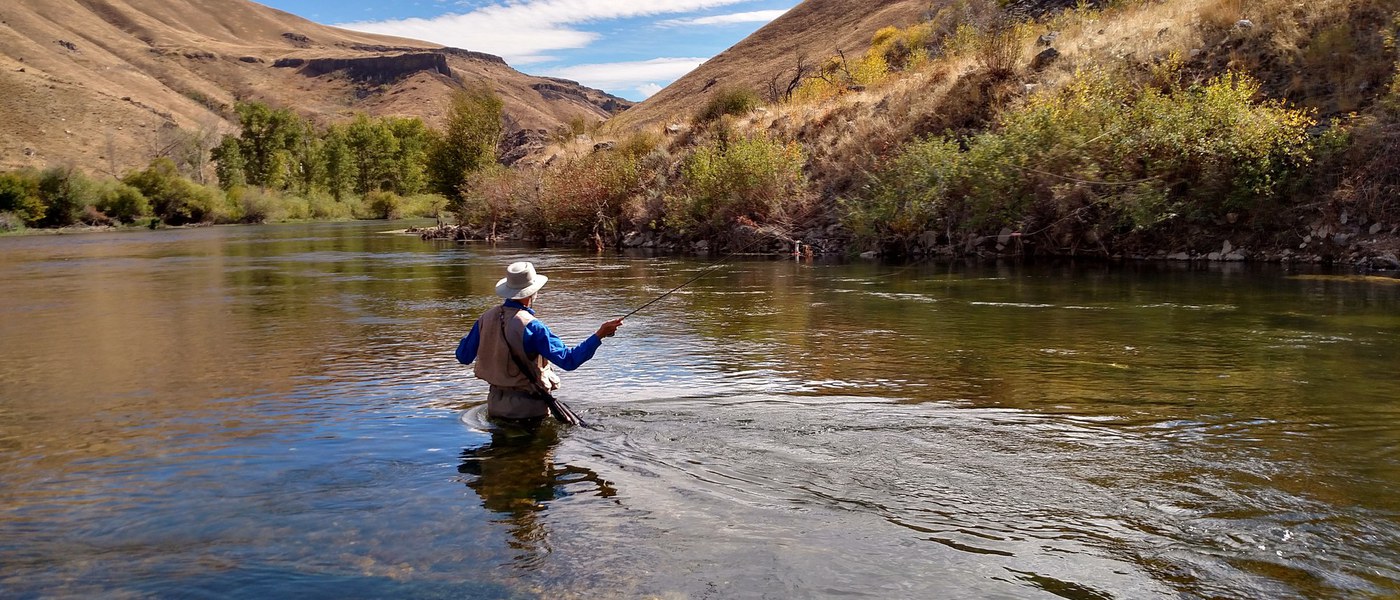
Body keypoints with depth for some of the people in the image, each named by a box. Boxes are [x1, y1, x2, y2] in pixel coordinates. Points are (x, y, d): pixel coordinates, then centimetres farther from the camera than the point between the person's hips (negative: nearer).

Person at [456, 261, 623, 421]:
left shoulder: (486, 318, -1)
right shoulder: (531, 326, -20)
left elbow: (463, 357, 10)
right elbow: (569, 360, -25)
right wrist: (599, 335, -24)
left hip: (496, 406, 6)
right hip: (528, 408, -6)